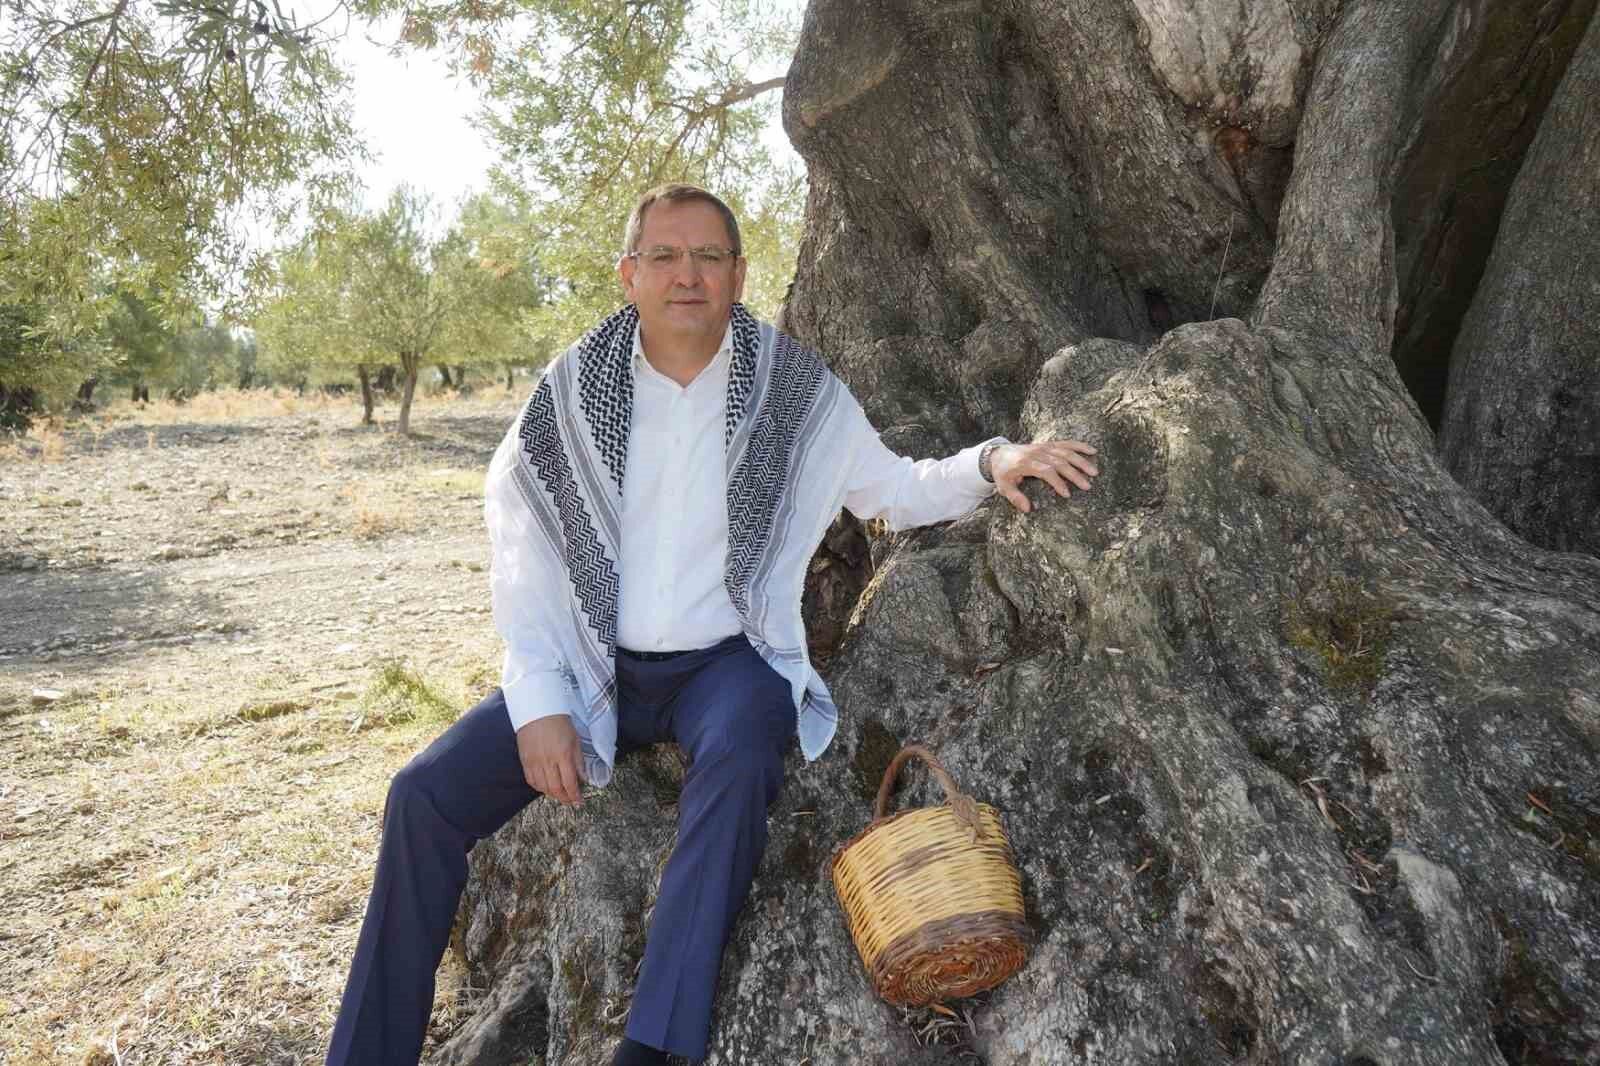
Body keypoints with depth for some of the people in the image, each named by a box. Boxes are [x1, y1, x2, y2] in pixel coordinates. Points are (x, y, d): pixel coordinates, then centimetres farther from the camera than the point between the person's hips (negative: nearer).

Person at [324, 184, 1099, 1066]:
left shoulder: (795, 390, -2)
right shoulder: (573, 393, -1)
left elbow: (896, 492, 9)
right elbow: (523, 557, 2)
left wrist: (990, 462, -10)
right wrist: (539, 702, -8)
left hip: (725, 662, -2)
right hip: (598, 665, 2)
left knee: (739, 752, -36)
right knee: (427, 794, -11)